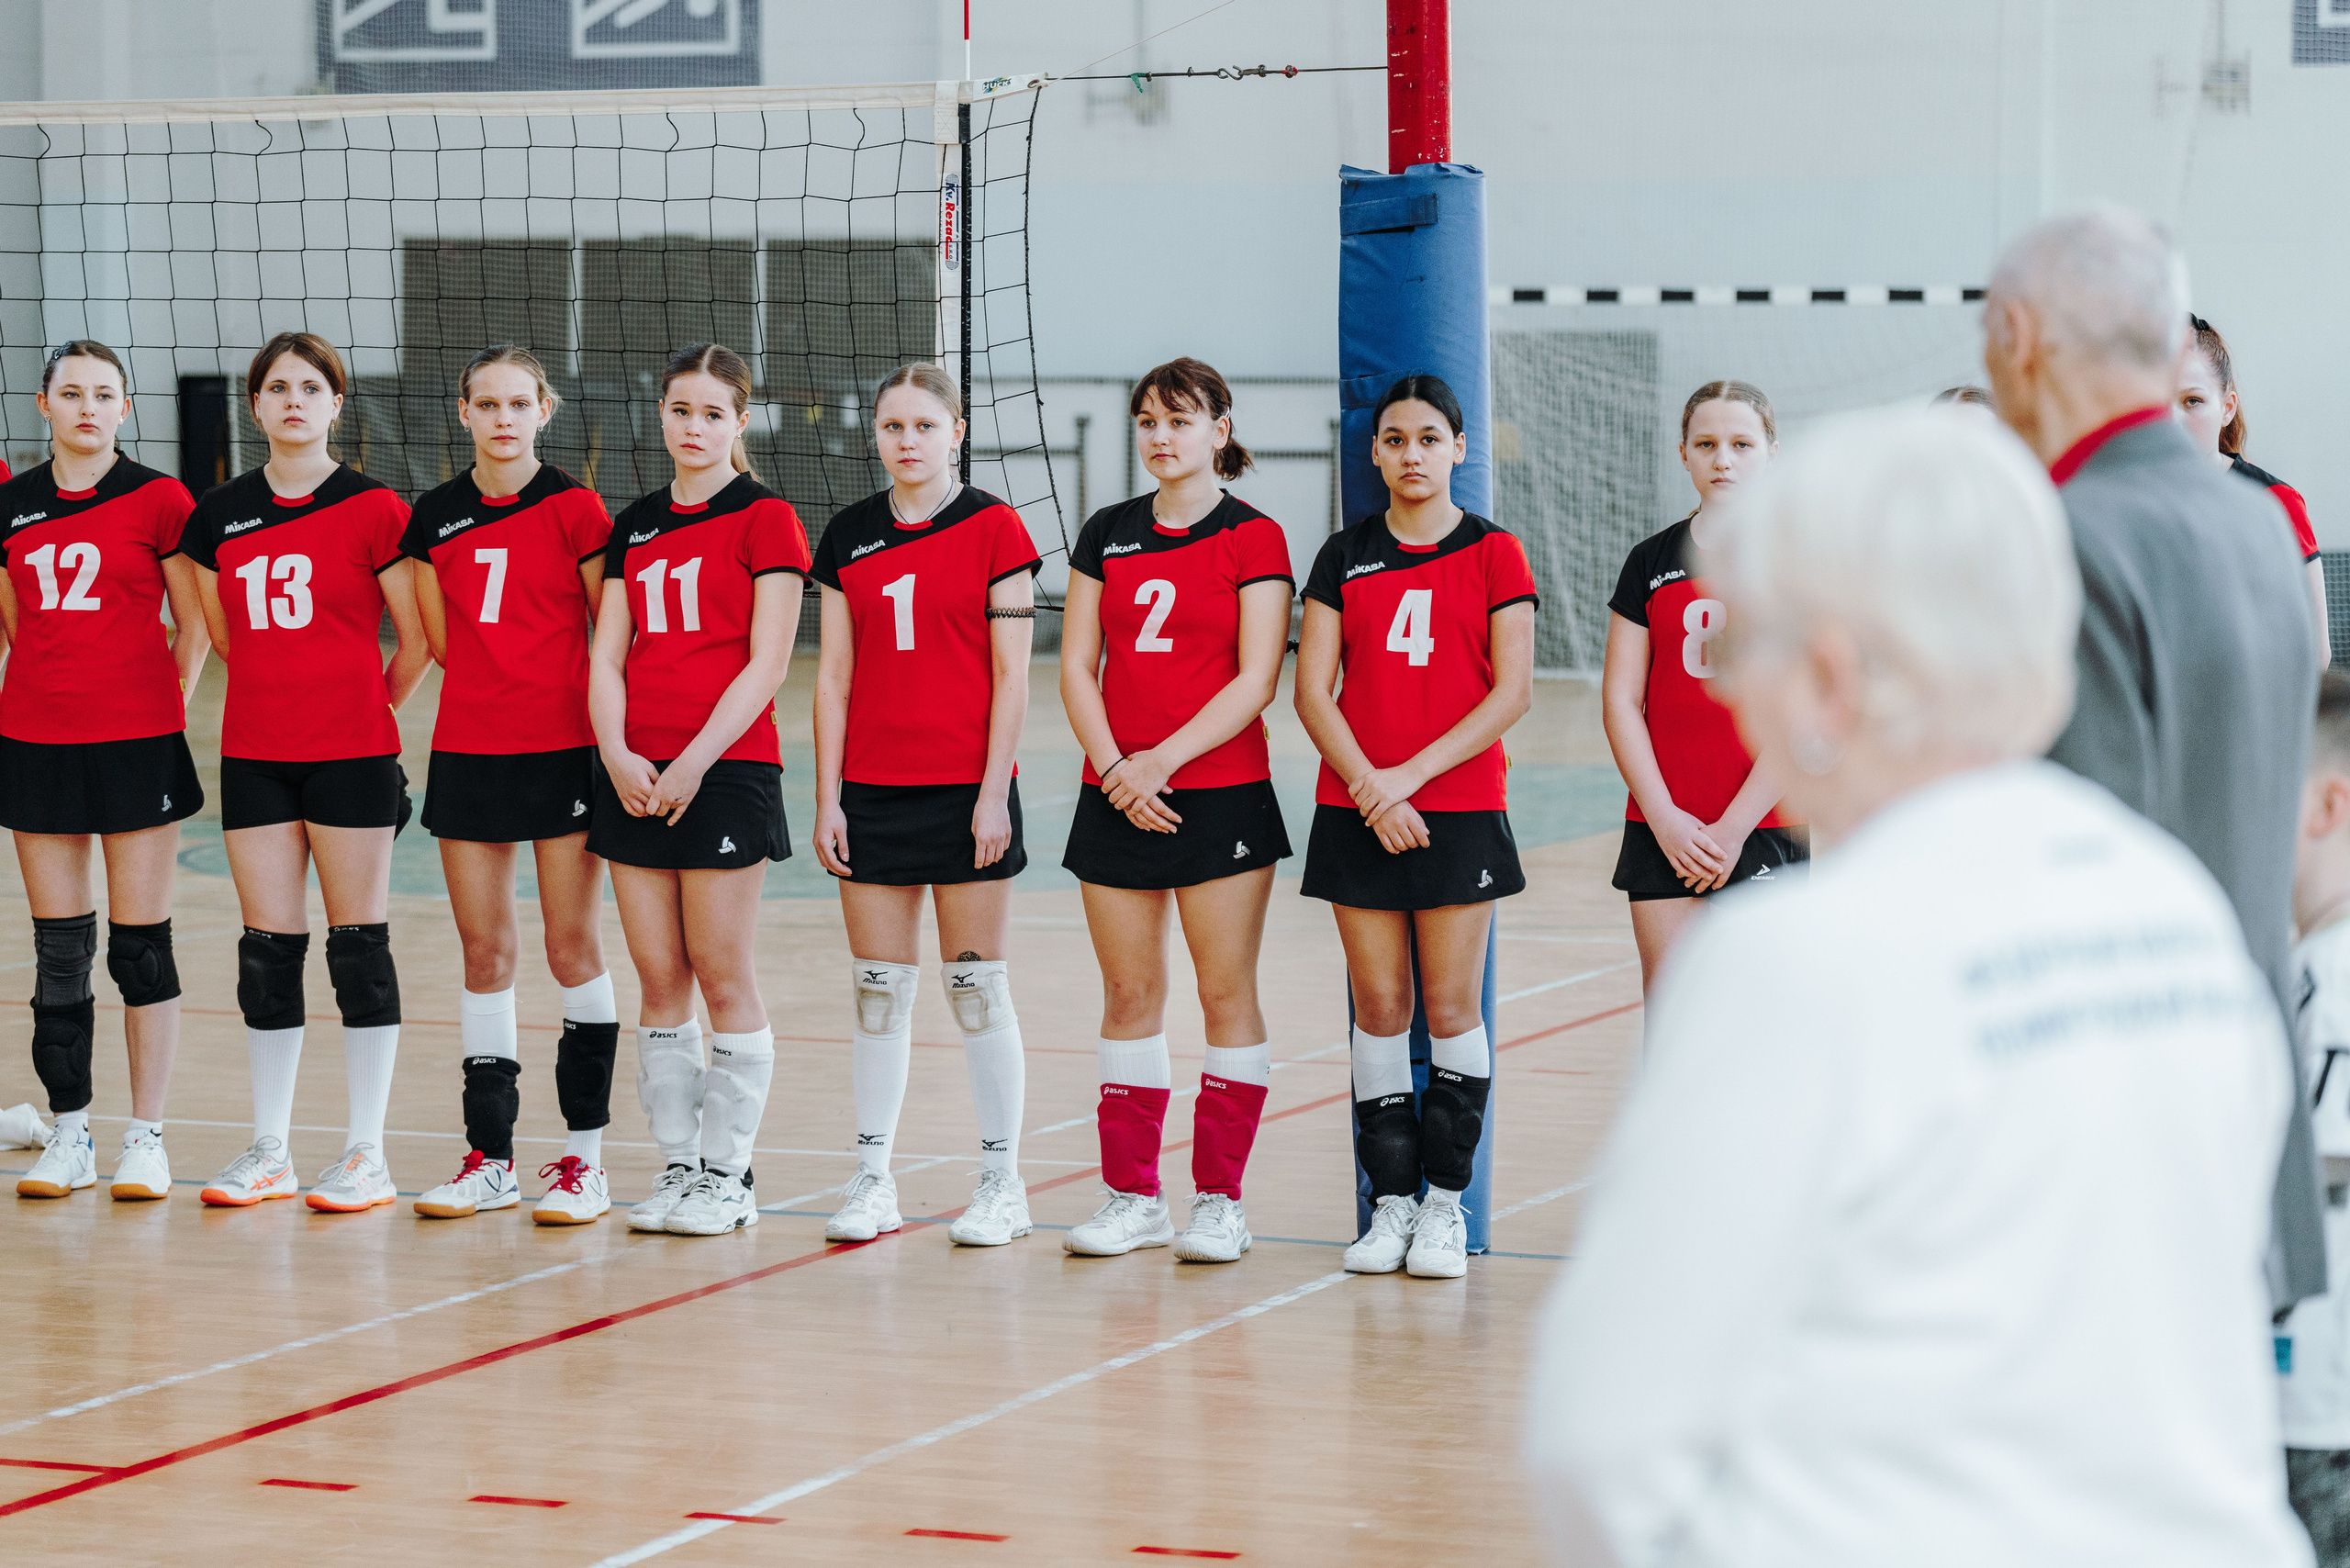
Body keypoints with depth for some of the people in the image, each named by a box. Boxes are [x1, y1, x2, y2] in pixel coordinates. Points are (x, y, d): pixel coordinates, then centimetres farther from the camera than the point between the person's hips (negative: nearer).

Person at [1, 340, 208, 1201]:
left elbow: (195, 626, 1)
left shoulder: (157, 500, -3)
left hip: (136, 743, -4)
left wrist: (163, 703, -2)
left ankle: (146, 1139, 7)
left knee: (140, 942, 0)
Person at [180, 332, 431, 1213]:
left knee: (359, 943, -1)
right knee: (267, 947, 6)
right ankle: (270, 1151, 14)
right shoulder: (219, 515, 8)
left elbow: (417, 642, 1)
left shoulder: (373, 510, -4)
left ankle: (367, 1155, 5)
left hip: (351, 754, -4)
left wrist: (366, 707, 8)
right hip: (254, 754, 4)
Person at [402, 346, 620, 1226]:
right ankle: (489, 1158, 11)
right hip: (468, 750, 4)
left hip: (563, 750, -4)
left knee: (573, 949, -1)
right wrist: (513, 681, 7)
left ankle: (584, 1154, 5)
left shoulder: (574, 510, -3)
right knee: (484, 950, 6)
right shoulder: (435, 517, 7)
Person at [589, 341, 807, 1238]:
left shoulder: (764, 519, -2)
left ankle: (728, 1175, 4)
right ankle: (677, 1166, 12)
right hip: (636, 781, 5)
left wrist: (694, 761, -14)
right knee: (659, 980, 6)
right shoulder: (634, 527, 15)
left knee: (722, 977, -3)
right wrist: (616, 753, -5)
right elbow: (607, 658, 11)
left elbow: (766, 665, -9)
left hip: (726, 771, -5)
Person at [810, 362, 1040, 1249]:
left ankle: (1002, 1184, 9)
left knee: (977, 987, 0)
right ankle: (873, 1182, 13)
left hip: (965, 791, -4)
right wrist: (828, 798, 4)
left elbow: (1011, 674, -5)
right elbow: (835, 674, 9)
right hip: (872, 792, 4)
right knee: (879, 990, 6)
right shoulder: (850, 537, 8)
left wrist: (994, 793, -11)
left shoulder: (994, 530, -3)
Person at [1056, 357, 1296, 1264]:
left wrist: (1162, 760, -16)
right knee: (1129, 995, 6)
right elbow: (1077, 665, 7)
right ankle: (1133, 1197, 13)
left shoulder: (1252, 537, -3)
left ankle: (1220, 1199, 5)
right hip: (1117, 801, 4)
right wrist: (1113, 765, -9)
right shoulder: (1107, 535, 10)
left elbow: (1256, 679, -10)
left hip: (1220, 792, -4)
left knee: (1226, 993, -1)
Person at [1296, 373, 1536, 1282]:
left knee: (1451, 1006, -2)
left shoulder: (1492, 554, 2)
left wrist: (1413, 773, -13)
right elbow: (1313, 690, 3)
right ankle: (1392, 1203, 9)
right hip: (1357, 814, 2)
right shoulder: (1345, 558, 8)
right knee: (1379, 1006, 3)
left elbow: (1513, 692, -5)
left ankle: (1445, 1202, 7)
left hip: (1460, 809, -2)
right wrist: (1367, 784, -12)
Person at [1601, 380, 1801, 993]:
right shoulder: (1652, 562, 10)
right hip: (1663, 832, 3)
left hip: (1764, 829, -3)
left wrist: (1733, 827, -10)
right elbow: (1620, 700, 7)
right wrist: (1664, 817, -5)